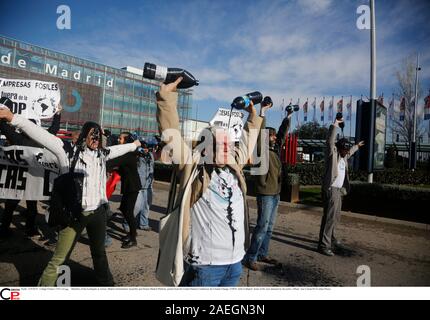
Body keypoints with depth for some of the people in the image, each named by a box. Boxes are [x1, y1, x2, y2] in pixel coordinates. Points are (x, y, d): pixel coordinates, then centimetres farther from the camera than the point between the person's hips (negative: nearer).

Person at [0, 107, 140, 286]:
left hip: (98, 212, 5)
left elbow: (118, 149, 27)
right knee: (58, 260, -6)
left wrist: (134, 145, 41)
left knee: (99, 251, 22)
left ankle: (106, 283, 39)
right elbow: (43, 136, -16)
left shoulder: (101, 153, 9)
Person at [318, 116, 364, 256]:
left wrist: (357, 146, 55)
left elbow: (350, 153, 41)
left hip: (339, 190, 10)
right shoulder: (332, 153, -8)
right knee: (329, 217, -12)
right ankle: (323, 245, -11)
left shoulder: (343, 156, 17)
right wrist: (335, 125, -25)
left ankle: (330, 238, 33)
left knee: (335, 216, 17)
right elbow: (330, 141, -24)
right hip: (330, 189, -10)